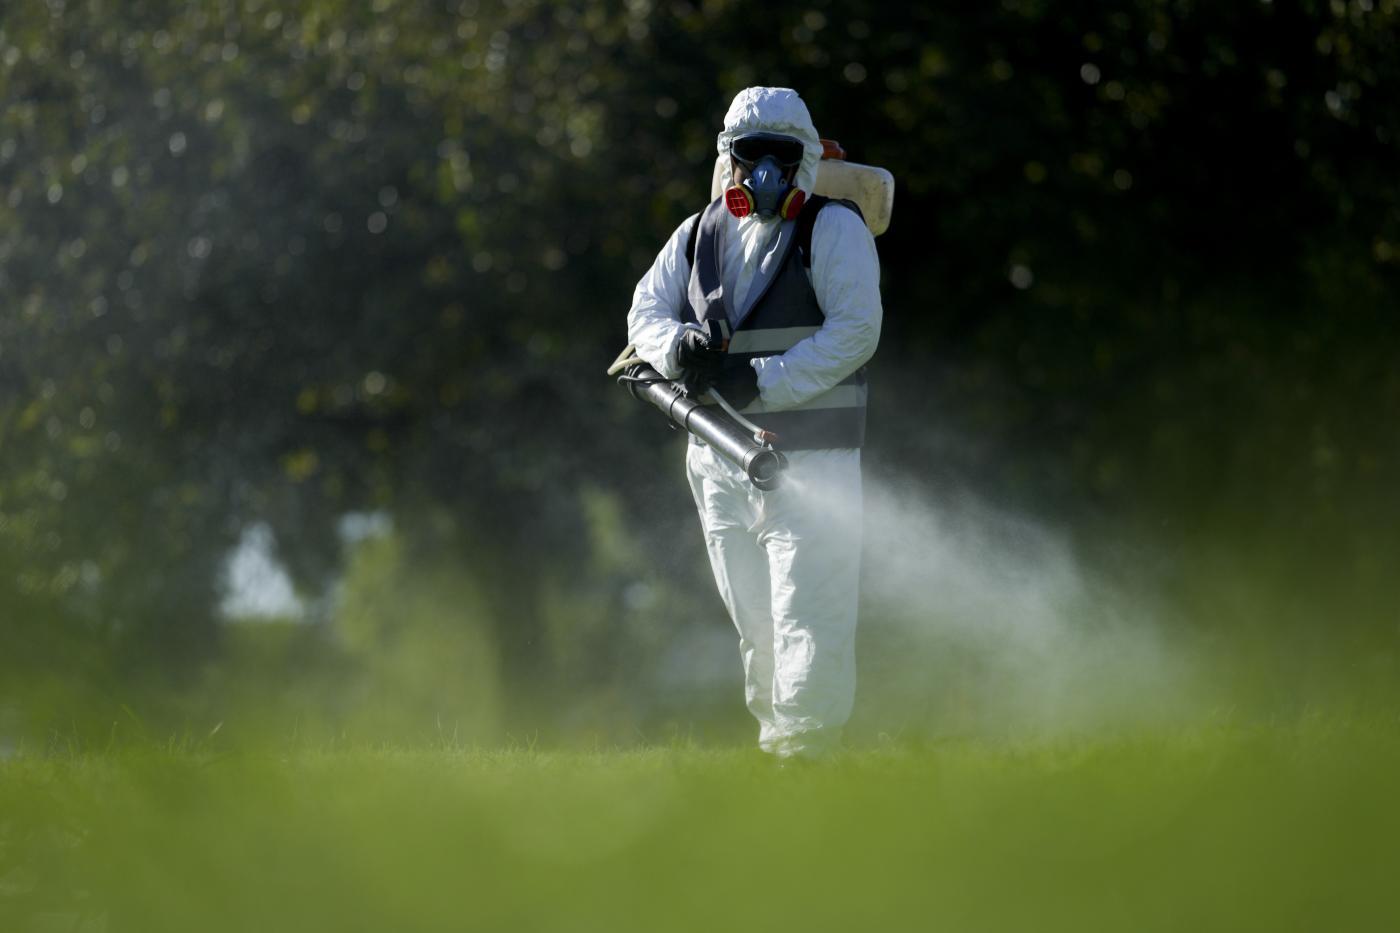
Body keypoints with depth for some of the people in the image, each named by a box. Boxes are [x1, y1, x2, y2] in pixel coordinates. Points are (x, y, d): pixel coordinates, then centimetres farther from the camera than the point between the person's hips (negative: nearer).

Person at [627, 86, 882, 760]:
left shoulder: (834, 229, -3)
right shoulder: (697, 237, 14)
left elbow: (855, 330, -12)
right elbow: (645, 312, 13)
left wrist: (762, 380, -19)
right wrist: (678, 346, -11)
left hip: (809, 453, -5)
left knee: (808, 614, -11)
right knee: (751, 616, 12)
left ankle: (806, 742, -9)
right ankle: (770, 734, 22)